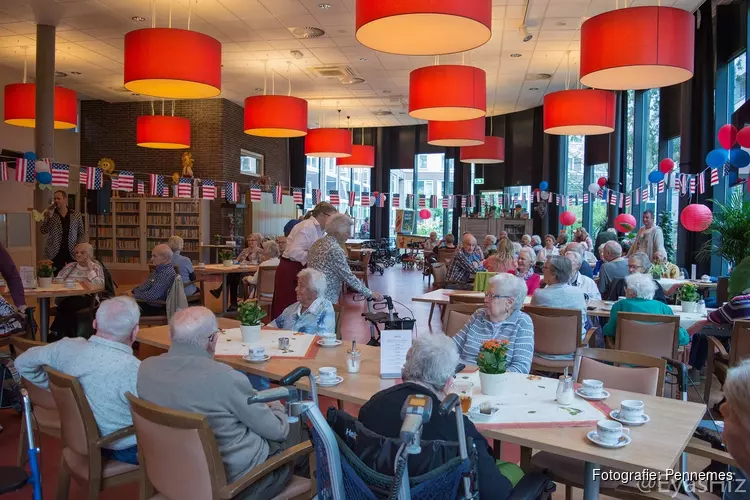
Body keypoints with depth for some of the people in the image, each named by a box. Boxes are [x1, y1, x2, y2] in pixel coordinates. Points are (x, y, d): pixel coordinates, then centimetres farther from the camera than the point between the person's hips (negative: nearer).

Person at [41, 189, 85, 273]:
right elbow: (43, 231, -3)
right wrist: (48, 217, -14)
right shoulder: (50, 214, 7)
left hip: (72, 253, 0)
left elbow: (81, 234, 11)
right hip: (54, 254, 0)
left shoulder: (76, 215, 8)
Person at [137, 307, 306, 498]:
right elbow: (276, 430, -16)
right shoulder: (225, 377, -30)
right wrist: (276, 407, 7)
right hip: (231, 474, -6)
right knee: (296, 427, 15)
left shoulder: (146, 368, -11)